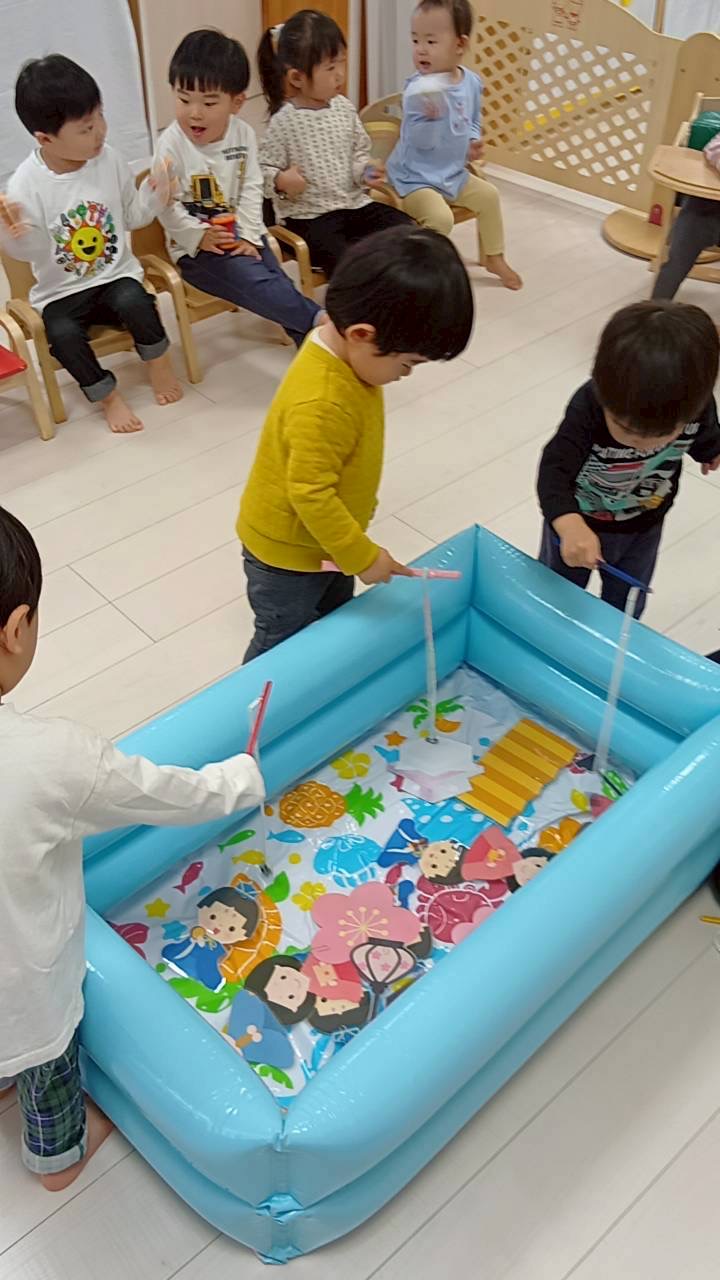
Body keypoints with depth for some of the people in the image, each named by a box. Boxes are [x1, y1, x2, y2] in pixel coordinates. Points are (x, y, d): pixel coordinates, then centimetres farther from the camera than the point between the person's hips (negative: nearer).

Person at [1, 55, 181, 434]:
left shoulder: (109, 160, -3)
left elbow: (131, 217, 9)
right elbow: (35, 251, -12)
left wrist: (152, 196, -10)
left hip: (116, 275, 2)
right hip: (61, 290, -2)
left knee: (135, 302, -30)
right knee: (63, 334, -29)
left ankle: (158, 363, 0)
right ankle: (107, 396, -4)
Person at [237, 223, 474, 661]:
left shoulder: (343, 351, -8)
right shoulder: (322, 405, -38)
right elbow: (310, 494, -32)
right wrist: (362, 556, -21)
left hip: (324, 542, 9)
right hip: (288, 551, -9)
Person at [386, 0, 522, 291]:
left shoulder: (471, 82, -1)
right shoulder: (419, 90, -22)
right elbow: (421, 142, -27)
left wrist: (474, 142, -2)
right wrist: (431, 116, -44)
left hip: (454, 173, 7)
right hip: (416, 177, -7)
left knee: (488, 195, 13)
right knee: (440, 216, -29)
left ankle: (495, 258, 32)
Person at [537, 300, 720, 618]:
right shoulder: (587, 409, -39)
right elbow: (555, 470, -45)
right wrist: (570, 526, -64)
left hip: (644, 528, 3)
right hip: (579, 524, -2)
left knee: (624, 609, 24)